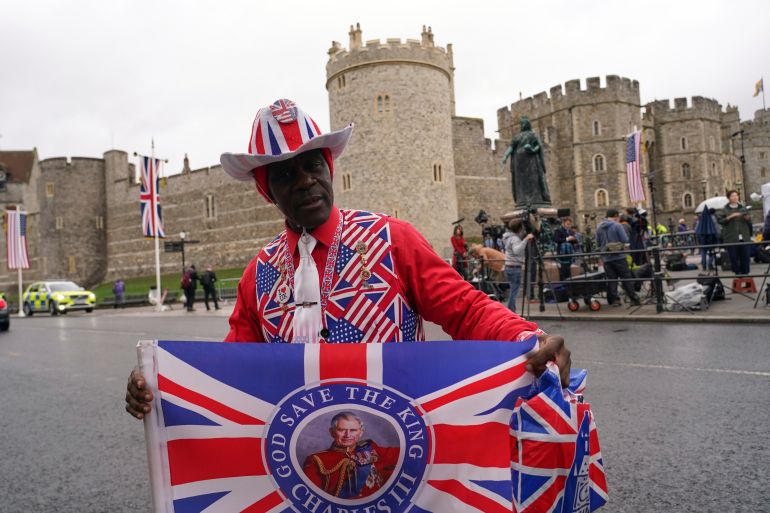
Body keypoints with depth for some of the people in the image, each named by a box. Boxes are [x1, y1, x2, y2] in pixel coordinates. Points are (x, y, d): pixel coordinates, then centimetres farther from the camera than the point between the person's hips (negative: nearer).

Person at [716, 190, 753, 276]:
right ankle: (738, 274, 4)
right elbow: (720, 220, -7)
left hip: (744, 237, 3)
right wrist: (731, 216, -17)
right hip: (731, 239, -3)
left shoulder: (744, 208, 13)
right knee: (734, 258, -4)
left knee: (745, 257, 1)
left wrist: (748, 218, -6)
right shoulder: (724, 210, 4)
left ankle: (745, 273, 9)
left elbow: (750, 223, 16)